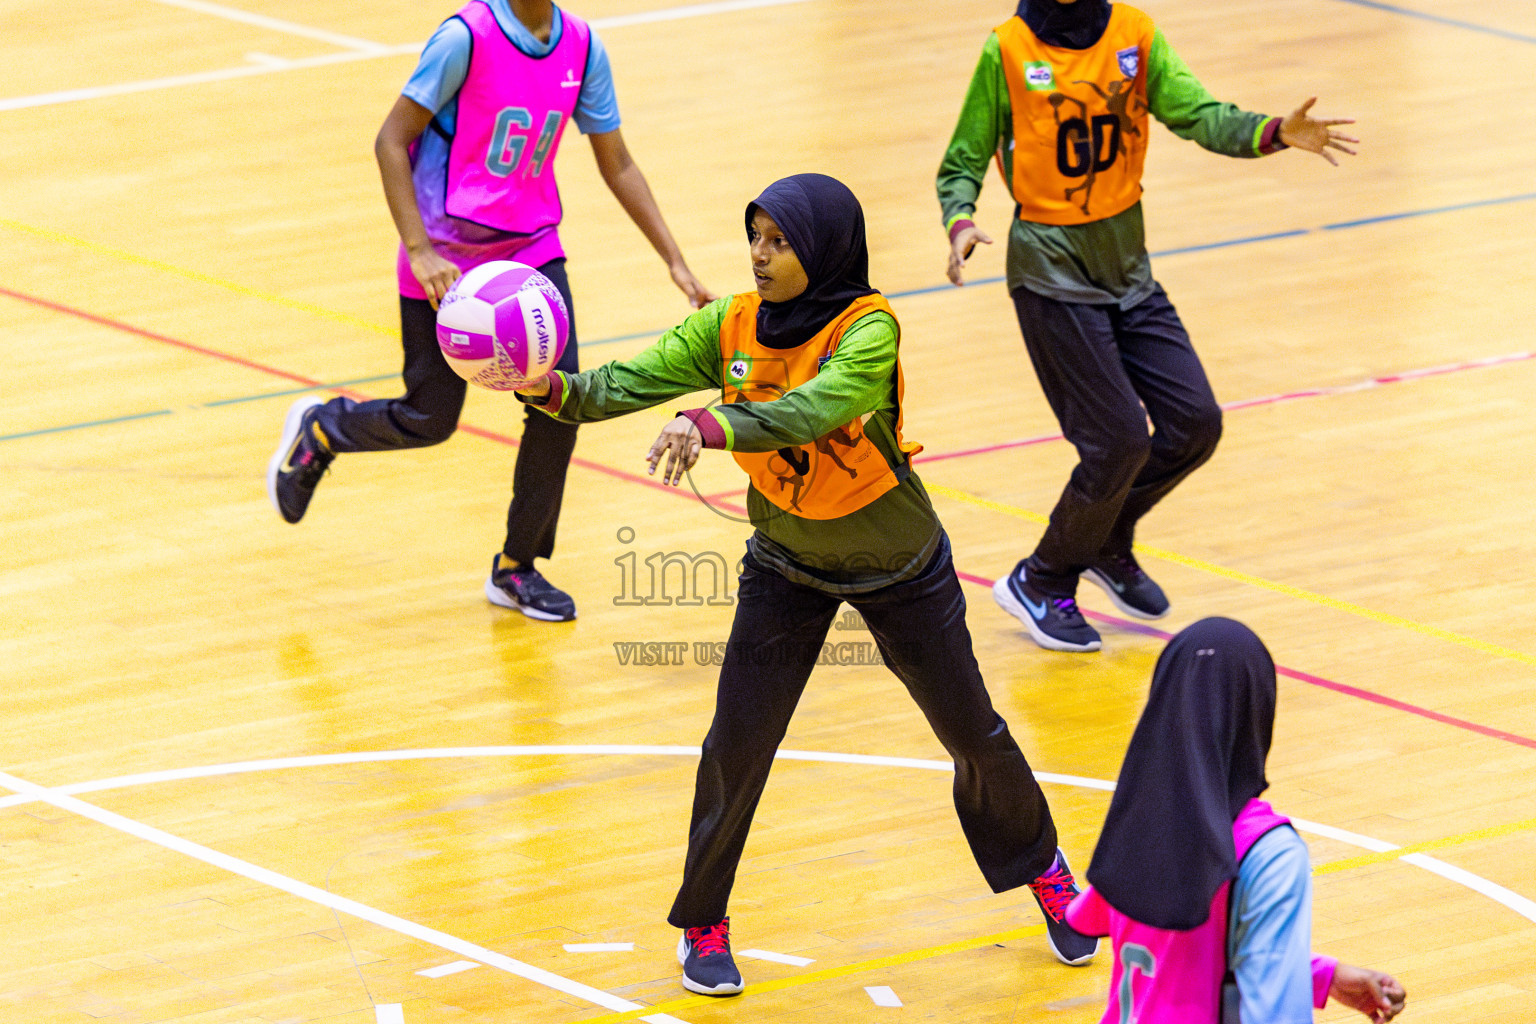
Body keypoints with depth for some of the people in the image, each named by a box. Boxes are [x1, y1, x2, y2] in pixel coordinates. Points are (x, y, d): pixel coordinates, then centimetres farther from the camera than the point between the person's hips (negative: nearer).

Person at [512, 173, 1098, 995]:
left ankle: (1039, 867, 38)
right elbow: (628, 384, -21)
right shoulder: (732, 327, -14)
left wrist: (711, 425, -60)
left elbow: (813, 410, -45)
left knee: (972, 733, 12)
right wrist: (556, 389, -41)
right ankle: (702, 922, 12)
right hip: (787, 567, 3)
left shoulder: (867, 329, -27)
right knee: (736, 743, -7)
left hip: (898, 567, -3)